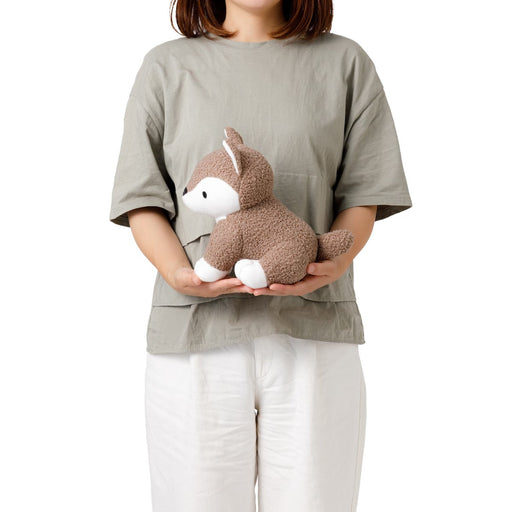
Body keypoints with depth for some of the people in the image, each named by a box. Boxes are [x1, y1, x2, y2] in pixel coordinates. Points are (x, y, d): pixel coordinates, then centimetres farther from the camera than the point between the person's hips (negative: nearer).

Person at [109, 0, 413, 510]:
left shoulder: (345, 62, 14)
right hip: (194, 335, 0)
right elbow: (143, 199, 8)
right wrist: (177, 272, -12)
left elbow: (363, 192, 7)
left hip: (313, 334, 0)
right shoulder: (166, 66, 14)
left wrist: (333, 263, -13)